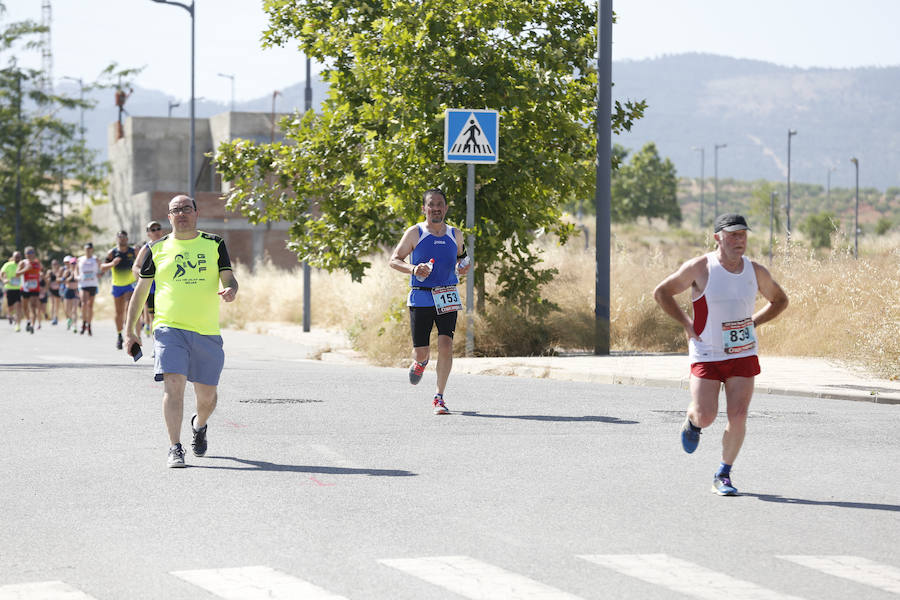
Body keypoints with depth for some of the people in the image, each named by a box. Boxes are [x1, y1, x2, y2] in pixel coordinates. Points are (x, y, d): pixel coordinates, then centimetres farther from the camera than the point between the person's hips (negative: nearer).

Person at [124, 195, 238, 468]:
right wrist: (129, 330, 7)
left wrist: (231, 290, -21)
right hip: (169, 329, -1)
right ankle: (175, 449, -13)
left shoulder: (214, 244, 9)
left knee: (207, 394, 8)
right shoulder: (158, 248, 7)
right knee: (174, 384, -18)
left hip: (207, 332, 1)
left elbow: (229, 278, 5)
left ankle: (199, 425, 41)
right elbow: (141, 290, 12)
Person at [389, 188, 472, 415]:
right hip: (421, 298, -2)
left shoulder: (455, 235, 8)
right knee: (421, 352, 1)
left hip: (447, 300, 2)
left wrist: (462, 267, 3)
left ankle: (439, 397, -5)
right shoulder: (415, 233, -1)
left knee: (446, 345, -15)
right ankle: (421, 362, 41)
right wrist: (413, 269, -18)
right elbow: (394, 260, 1)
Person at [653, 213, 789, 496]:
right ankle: (692, 420, 30)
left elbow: (780, 300, 19)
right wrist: (687, 324, -5)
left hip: (743, 355, 3)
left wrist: (752, 323, 6)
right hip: (706, 355, -2)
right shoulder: (699, 268, -10)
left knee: (738, 417, -7)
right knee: (706, 417, -9)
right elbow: (661, 292, 0)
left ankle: (723, 476, 10)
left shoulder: (756, 272, 0)